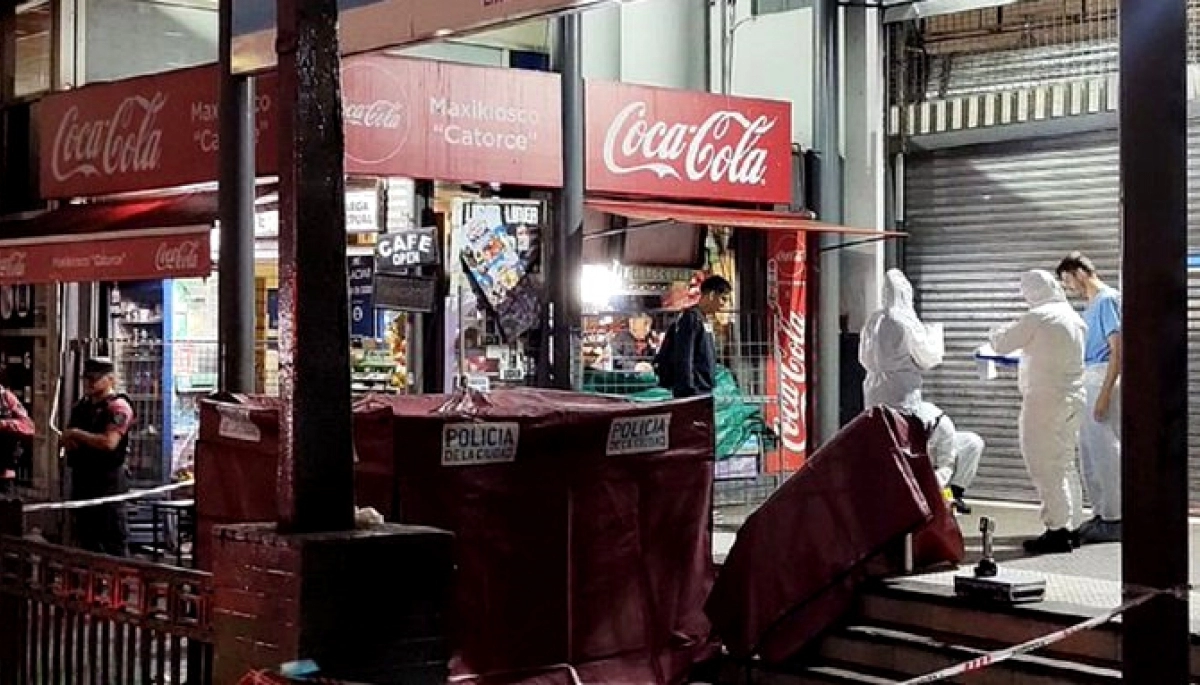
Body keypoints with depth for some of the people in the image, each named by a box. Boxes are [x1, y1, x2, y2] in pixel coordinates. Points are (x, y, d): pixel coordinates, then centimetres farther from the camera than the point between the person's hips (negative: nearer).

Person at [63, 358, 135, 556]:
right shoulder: (82, 406, 16)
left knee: (114, 540, -6)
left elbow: (109, 442, -22)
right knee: (86, 538, 15)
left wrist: (77, 434, -12)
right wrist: (68, 440, -4)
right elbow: (67, 437, 21)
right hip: (82, 478, 9)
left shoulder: (118, 407, -10)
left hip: (108, 479, -9)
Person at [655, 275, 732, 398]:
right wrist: (689, 392, -21)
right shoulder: (691, 318, -12)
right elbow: (683, 359, -18)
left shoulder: (704, 320, 17)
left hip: (704, 392, 10)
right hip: (693, 393, -10)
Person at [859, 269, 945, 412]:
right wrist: (935, 335, 12)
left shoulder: (873, 321, 3)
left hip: (875, 392, 6)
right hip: (903, 393, -6)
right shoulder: (907, 322, -14)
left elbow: (864, 359, 13)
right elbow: (927, 359, -4)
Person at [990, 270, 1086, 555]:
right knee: (1065, 464, 16)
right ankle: (1069, 525, 19)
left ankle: (1057, 530, -6)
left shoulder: (1037, 317, -14)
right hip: (1074, 399, 8)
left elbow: (1001, 343, -7)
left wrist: (998, 332, 13)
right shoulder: (1074, 317, 9)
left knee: (1045, 466, -4)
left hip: (1044, 400, -8)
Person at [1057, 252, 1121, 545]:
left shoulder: (1107, 299, -11)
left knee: (1105, 450, -6)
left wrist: (1105, 394, -21)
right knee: (1089, 452, 11)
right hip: (1088, 380, 10)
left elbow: (1117, 350, -17)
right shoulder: (1092, 304, 17)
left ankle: (1113, 520, -2)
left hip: (1103, 379, -10)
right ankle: (1101, 513, 18)